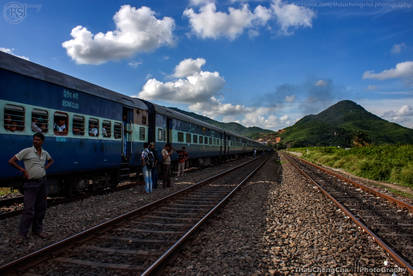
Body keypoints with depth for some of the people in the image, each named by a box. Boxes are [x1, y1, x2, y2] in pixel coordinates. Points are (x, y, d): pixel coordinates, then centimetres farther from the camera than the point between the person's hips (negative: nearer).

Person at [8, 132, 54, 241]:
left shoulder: (45, 153, 7)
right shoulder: (26, 151, -8)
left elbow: (51, 160, 28)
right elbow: (11, 161, -8)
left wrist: (46, 168, 10)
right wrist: (23, 170, -10)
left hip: (42, 182, 5)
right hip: (31, 184, -5)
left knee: (41, 208, 10)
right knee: (29, 210, -7)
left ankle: (37, 230, 24)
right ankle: (22, 234, 8)